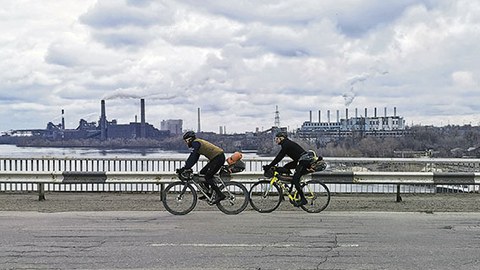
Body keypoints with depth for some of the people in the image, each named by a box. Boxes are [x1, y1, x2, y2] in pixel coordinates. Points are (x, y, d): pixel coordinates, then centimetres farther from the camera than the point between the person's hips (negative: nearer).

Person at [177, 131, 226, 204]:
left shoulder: (196, 143, -11)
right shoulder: (197, 143, 20)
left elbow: (192, 158, -19)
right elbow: (194, 159, 22)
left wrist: (184, 168, -18)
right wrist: (186, 167, 17)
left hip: (218, 157, -10)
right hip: (216, 158, 10)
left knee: (208, 177, -11)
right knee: (202, 173, 13)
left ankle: (220, 195, -12)